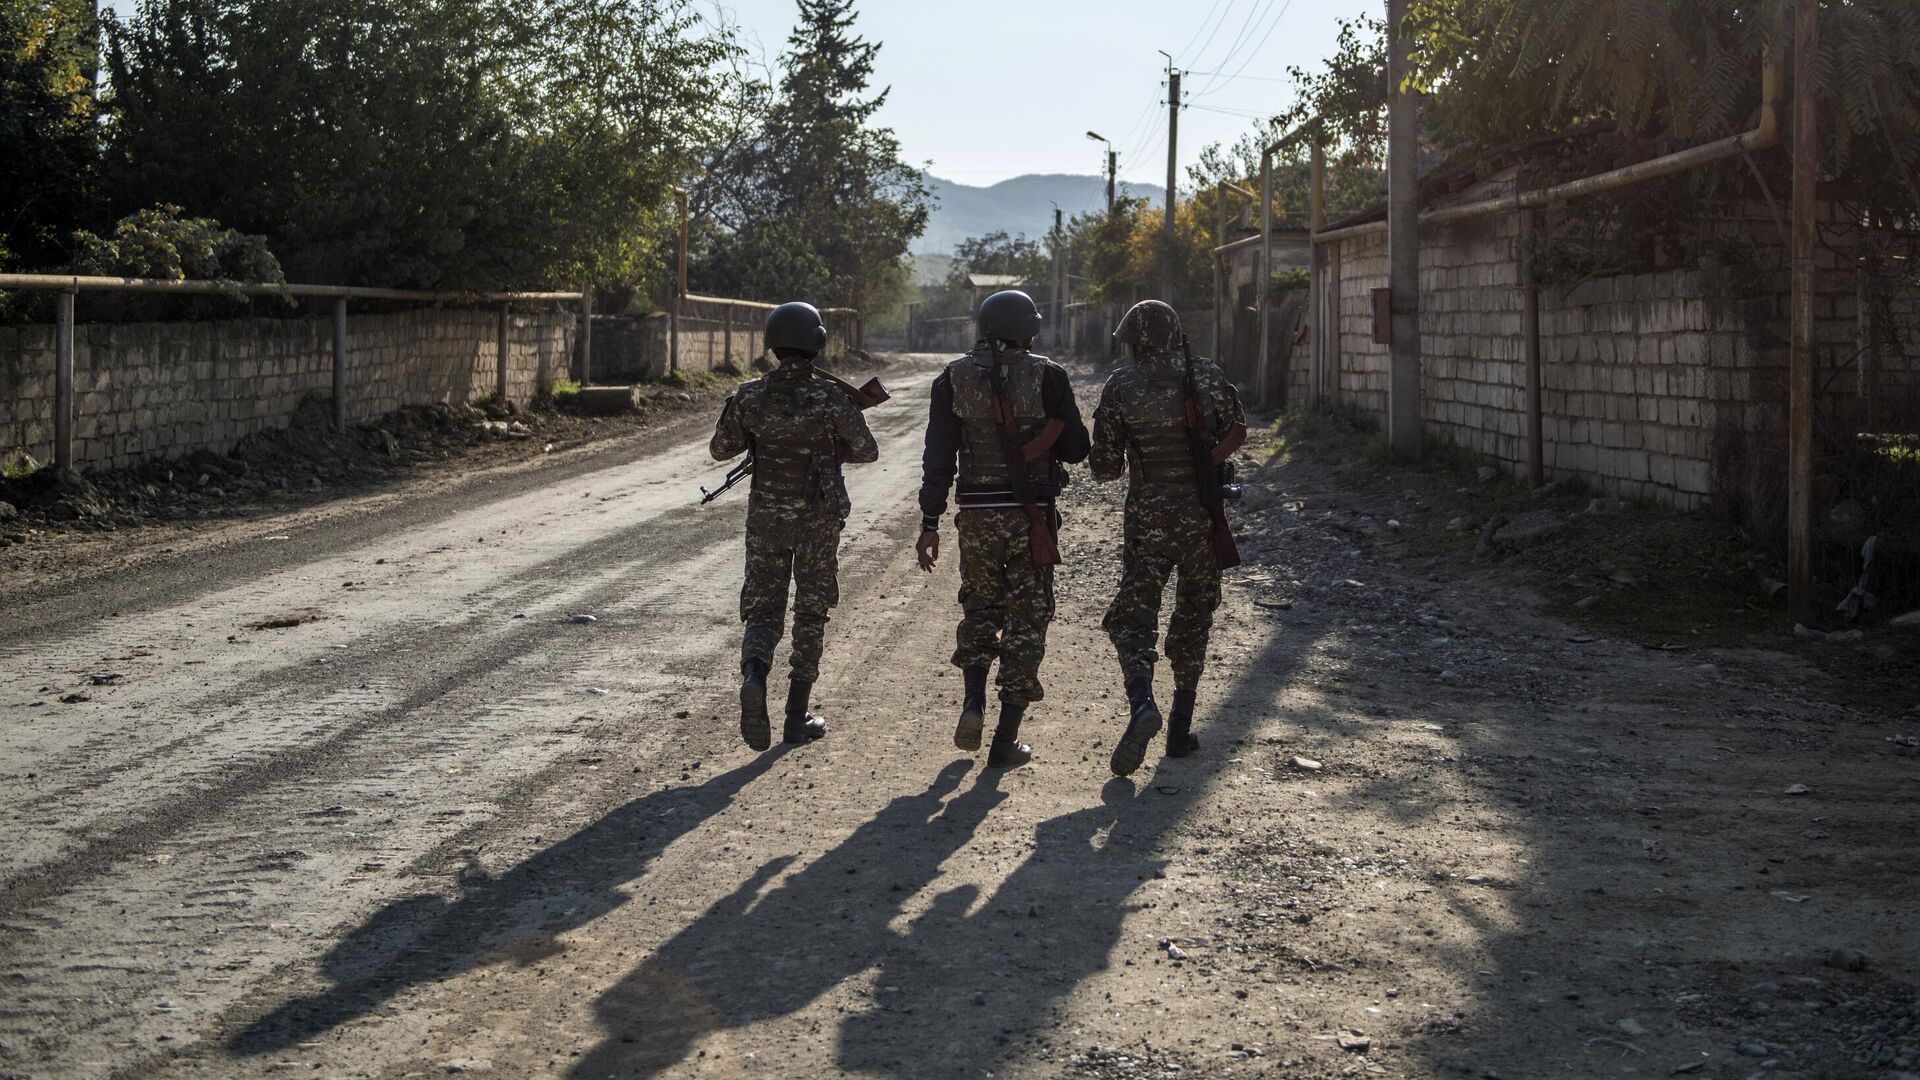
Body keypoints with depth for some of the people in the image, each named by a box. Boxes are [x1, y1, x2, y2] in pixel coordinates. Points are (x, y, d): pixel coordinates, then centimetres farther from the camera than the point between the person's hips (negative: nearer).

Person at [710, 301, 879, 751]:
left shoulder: (750, 397, -6)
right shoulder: (831, 398, -13)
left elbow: (720, 449, 5)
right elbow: (867, 450, -4)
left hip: (766, 519, 1)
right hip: (818, 520, -1)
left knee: (763, 613, 8)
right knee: (811, 614, 14)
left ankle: (754, 677, -25)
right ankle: (797, 717, 16)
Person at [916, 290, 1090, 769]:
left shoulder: (954, 379, 1)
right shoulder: (1047, 376, -5)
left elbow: (938, 457, -1)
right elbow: (1075, 446, -4)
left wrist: (930, 523, 3)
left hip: (977, 515, 2)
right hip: (1032, 515, -2)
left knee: (979, 609, 22)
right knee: (1026, 621, 6)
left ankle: (973, 704, 4)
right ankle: (1006, 742, 6)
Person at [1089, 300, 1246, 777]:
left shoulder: (1120, 387, -3)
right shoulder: (1208, 375, 4)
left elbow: (1104, 468, -2)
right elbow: (1237, 430, -6)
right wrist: (1200, 468, 2)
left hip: (1148, 516, -2)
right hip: (1202, 514, 2)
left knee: (1133, 618, 0)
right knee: (1193, 617, 15)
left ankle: (1141, 703, -27)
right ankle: (1181, 728, 17)